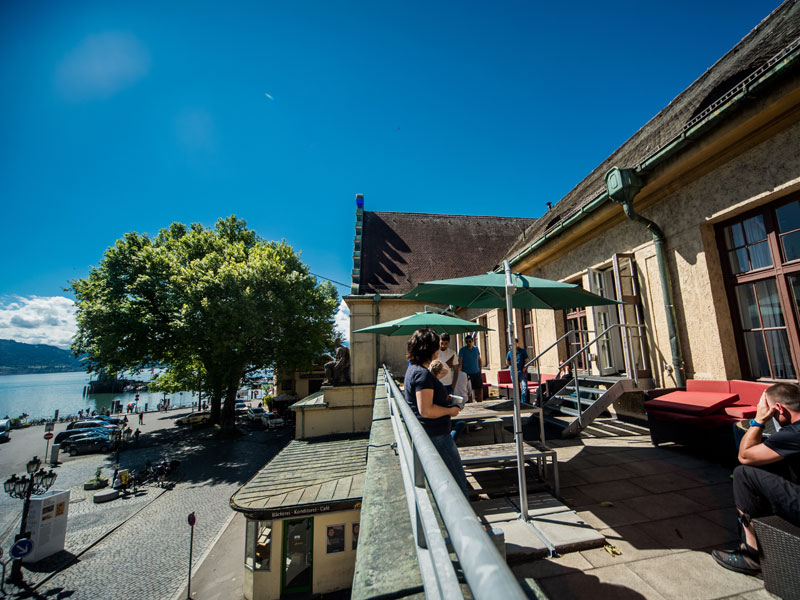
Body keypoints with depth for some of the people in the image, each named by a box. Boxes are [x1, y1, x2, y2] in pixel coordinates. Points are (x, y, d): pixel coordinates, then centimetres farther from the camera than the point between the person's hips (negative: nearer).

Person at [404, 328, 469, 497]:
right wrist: (450, 410, -15)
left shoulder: (412, 369, 8)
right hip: (435, 435, -10)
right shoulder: (423, 374, -24)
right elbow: (426, 410, -29)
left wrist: (443, 399, 14)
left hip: (424, 434, 11)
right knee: (457, 480, 4)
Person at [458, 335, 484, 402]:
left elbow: (479, 360, 17)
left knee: (480, 389, 6)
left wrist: (480, 370, 11)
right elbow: (459, 363, -9)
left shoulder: (476, 349, 8)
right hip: (467, 374, -4)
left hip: (477, 373, 4)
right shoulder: (462, 350, -6)